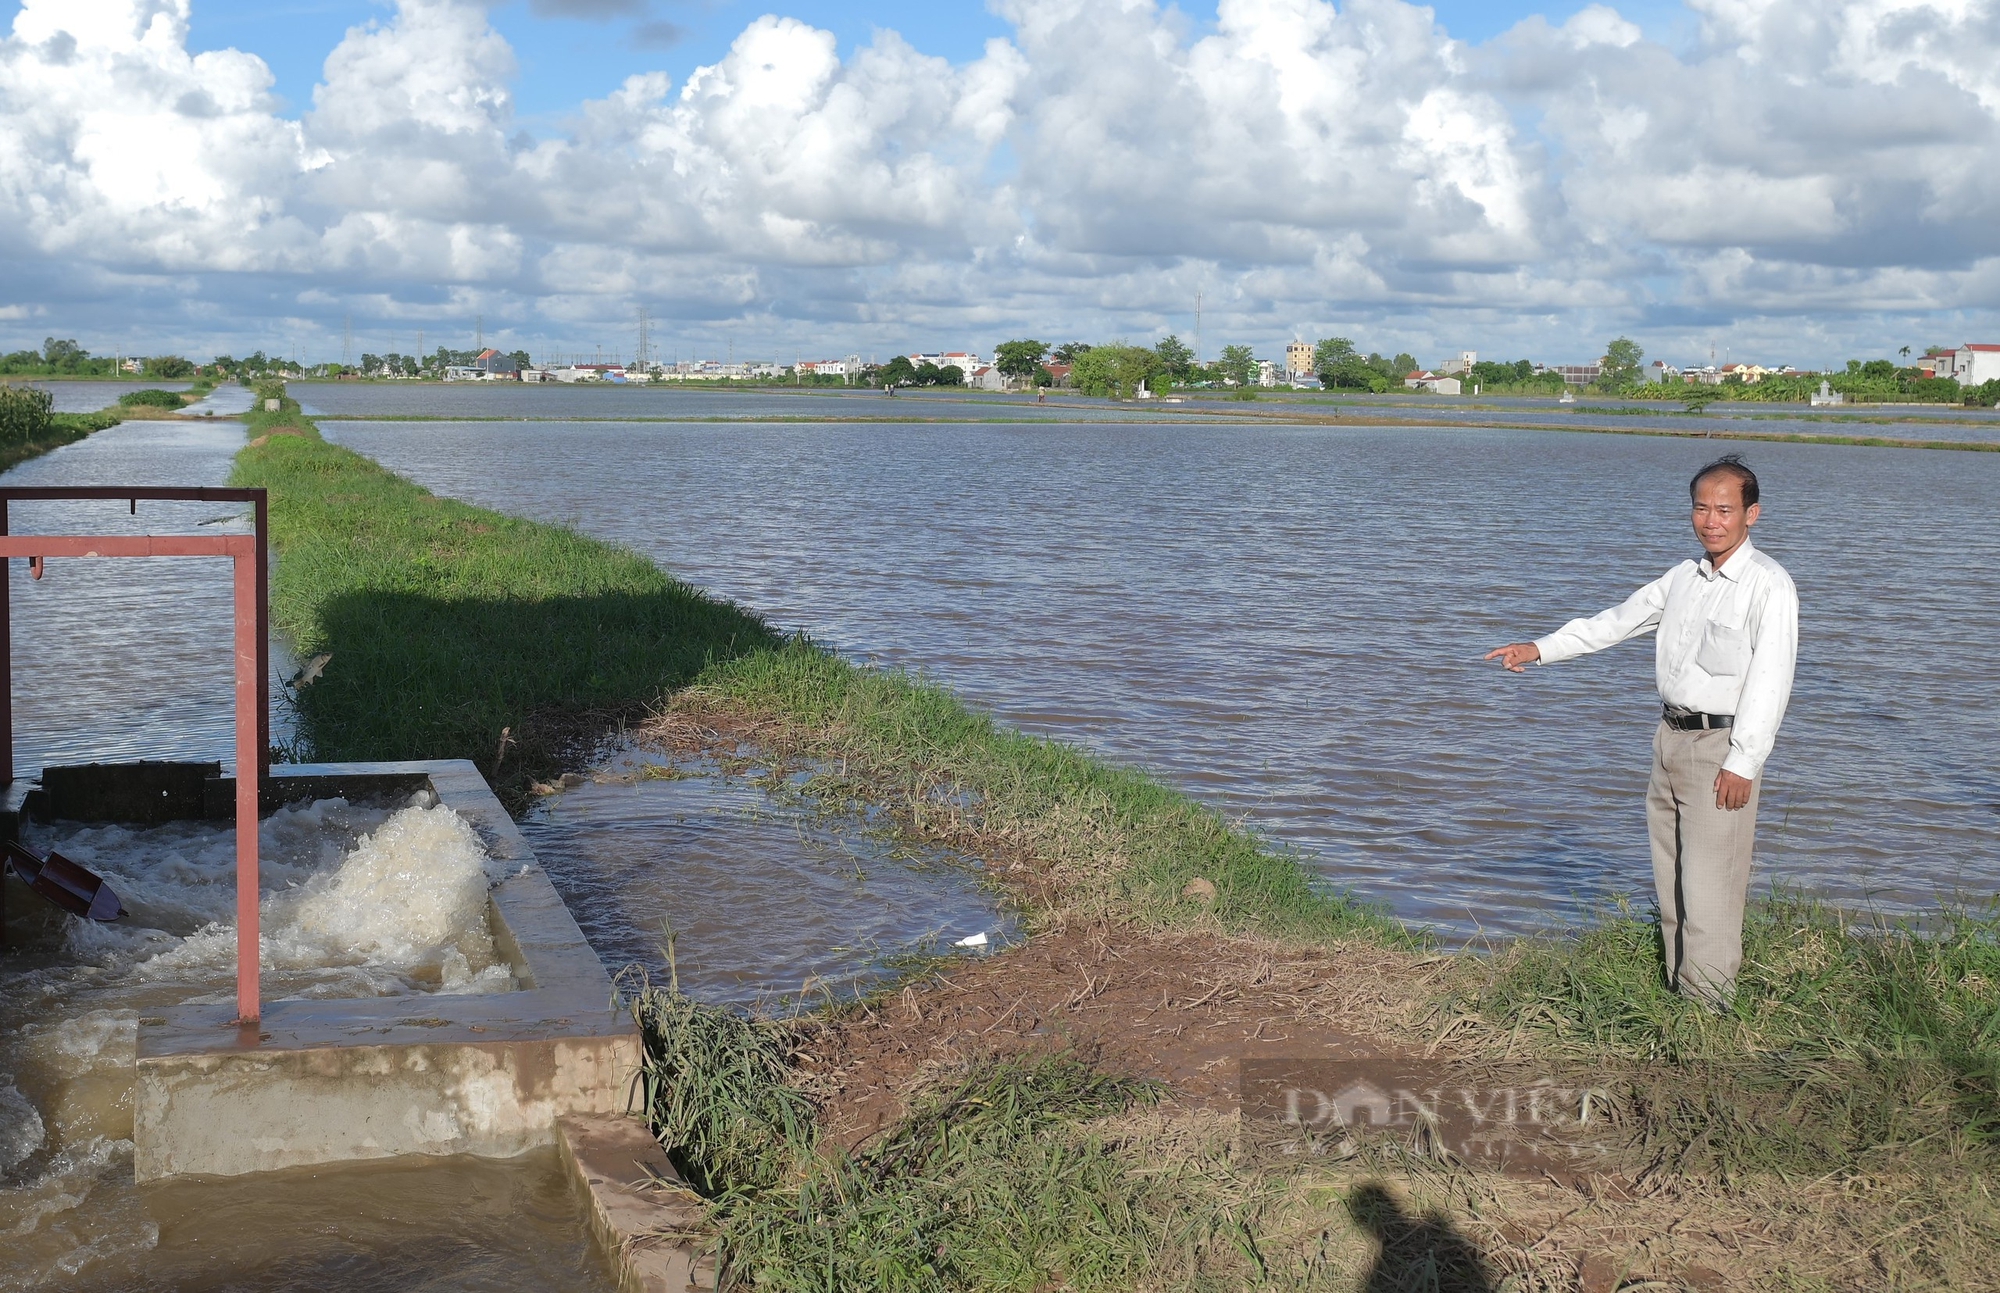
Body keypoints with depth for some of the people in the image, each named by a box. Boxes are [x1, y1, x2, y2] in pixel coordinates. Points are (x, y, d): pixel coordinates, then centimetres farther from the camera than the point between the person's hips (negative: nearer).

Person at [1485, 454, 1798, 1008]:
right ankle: (1678, 992, 18)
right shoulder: (1684, 576, 13)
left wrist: (1742, 763, -18)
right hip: (1670, 735, 8)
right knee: (1670, 878, 10)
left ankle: (1708, 1004, 1)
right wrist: (1540, 649, 18)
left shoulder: (1768, 585, -10)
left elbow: (1769, 679, -14)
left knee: (1708, 886, -7)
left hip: (1723, 748, -7)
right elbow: (1618, 621, 22)